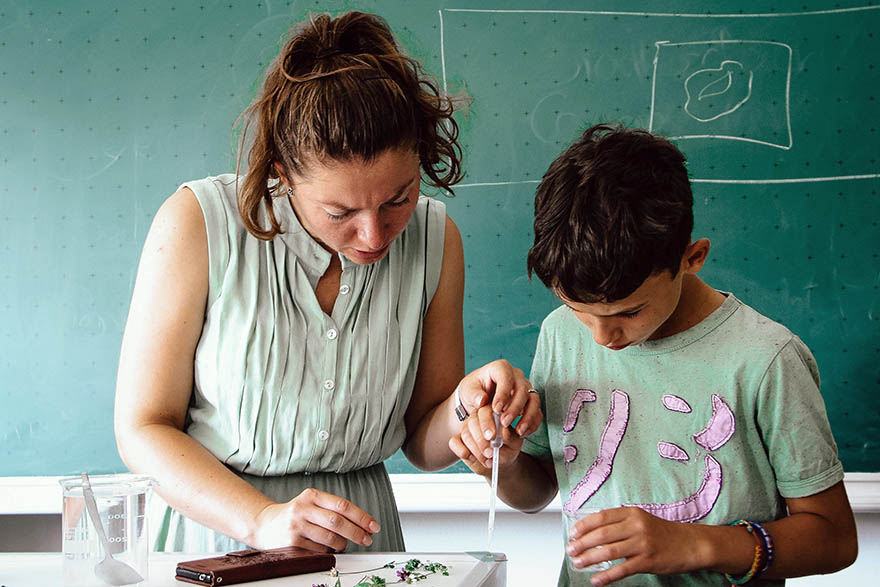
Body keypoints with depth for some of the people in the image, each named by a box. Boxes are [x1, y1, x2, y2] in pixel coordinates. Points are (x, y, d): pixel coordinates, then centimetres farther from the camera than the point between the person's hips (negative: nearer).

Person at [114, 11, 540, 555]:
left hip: (360, 546, 2)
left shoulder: (435, 239, -4)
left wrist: (464, 407, -15)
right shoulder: (199, 223, -13)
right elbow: (143, 429, -9)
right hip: (214, 532, -2)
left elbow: (422, 445, 6)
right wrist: (263, 521, -22)